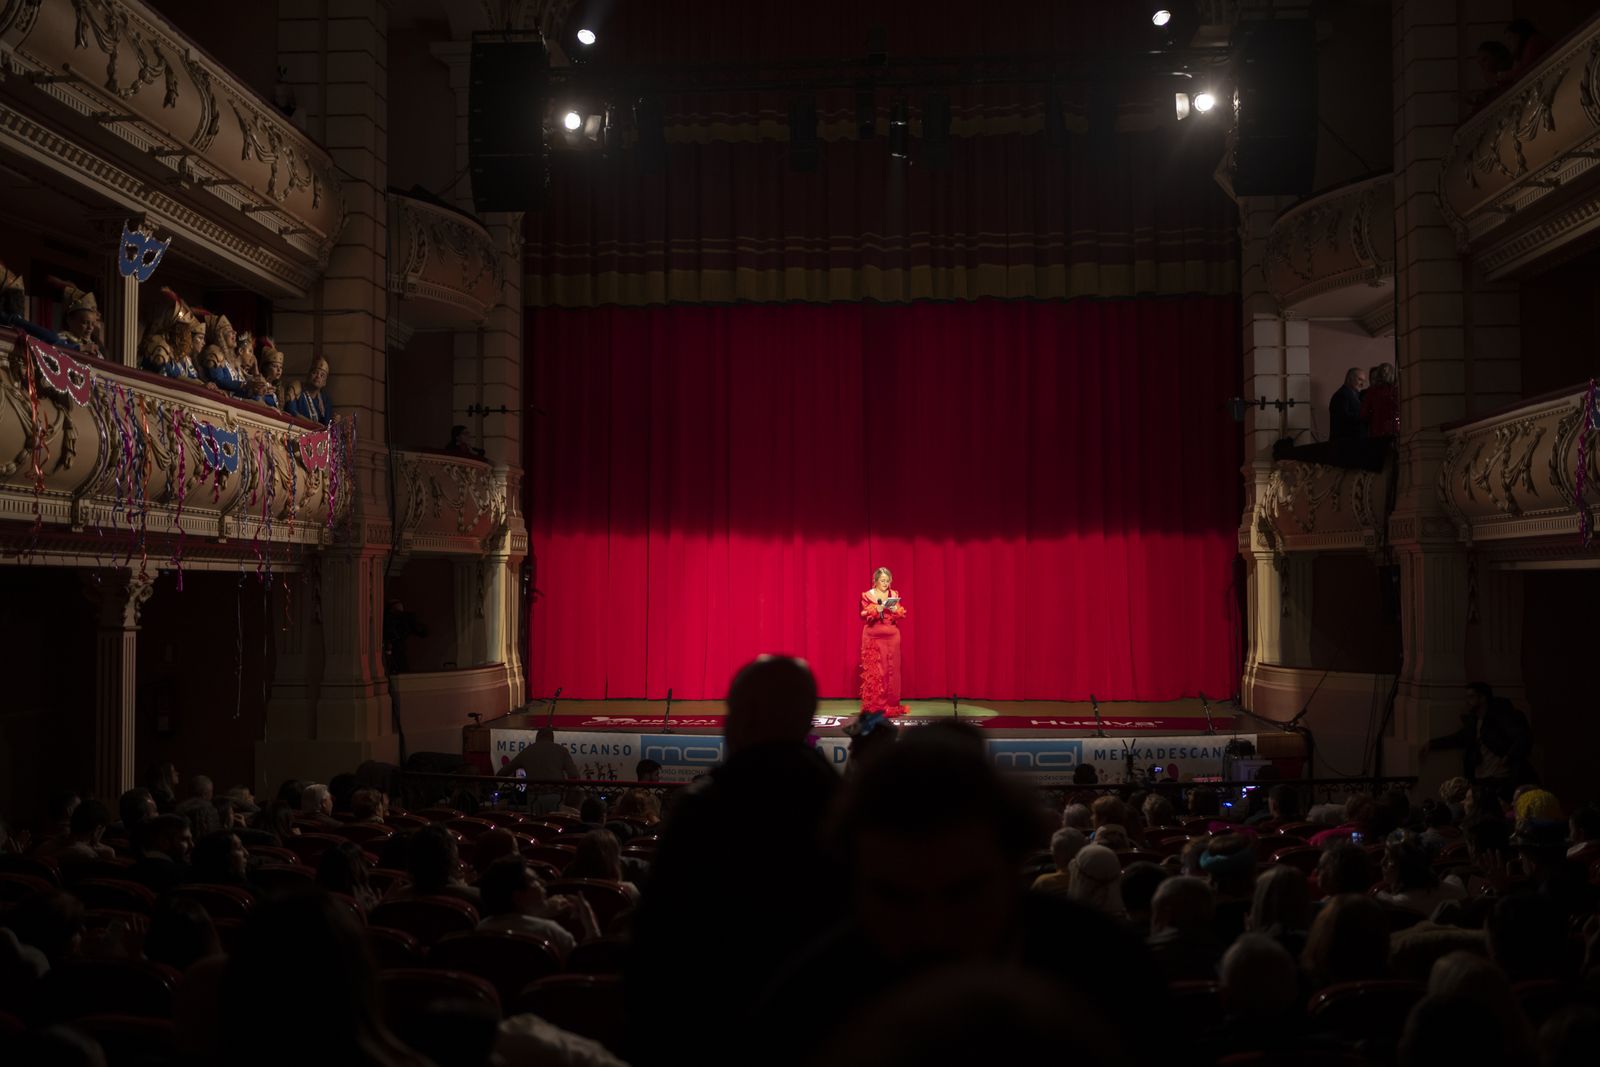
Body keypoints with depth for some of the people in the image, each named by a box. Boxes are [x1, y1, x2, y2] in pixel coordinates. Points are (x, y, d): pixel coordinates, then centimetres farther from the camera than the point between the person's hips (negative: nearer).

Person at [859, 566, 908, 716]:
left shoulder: (895, 595, 8)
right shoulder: (867, 595, 2)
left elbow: (902, 617, 5)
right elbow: (863, 617, -4)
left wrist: (896, 610, -16)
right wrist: (876, 610, -20)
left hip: (891, 637, 2)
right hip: (873, 637, -2)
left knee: (891, 669, 1)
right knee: (873, 670, -5)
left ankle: (891, 705, 7)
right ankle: (874, 705, -2)